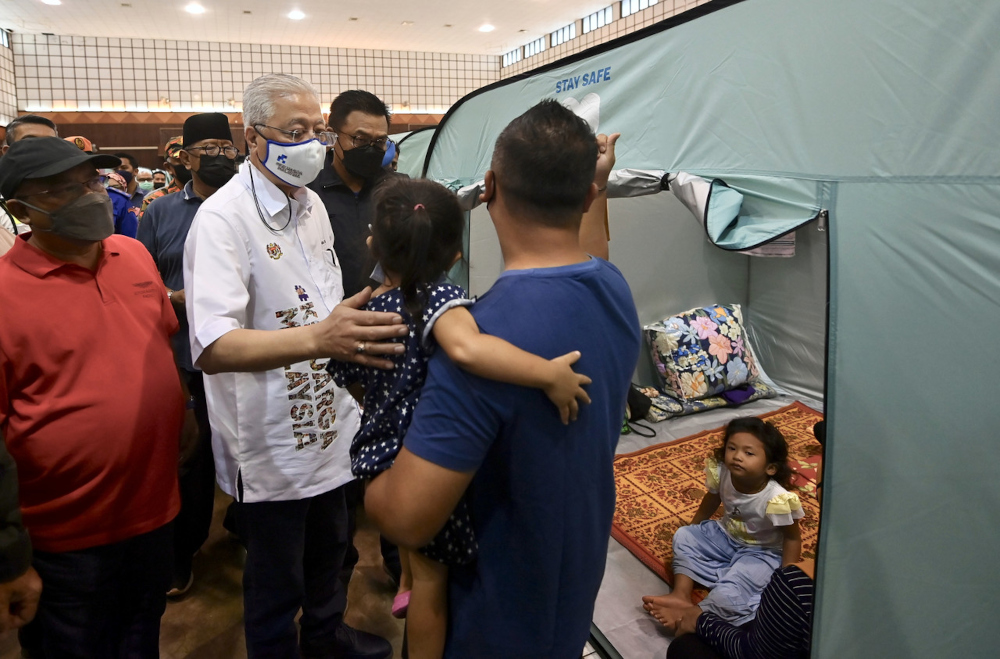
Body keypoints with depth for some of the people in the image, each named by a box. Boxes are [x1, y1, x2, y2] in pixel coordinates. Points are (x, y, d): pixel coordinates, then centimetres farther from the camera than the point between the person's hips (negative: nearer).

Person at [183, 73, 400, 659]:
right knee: (277, 583, 13)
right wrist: (318, 338, -44)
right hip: (271, 444, -7)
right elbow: (213, 347, -32)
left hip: (328, 424, 8)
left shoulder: (311, 203, 7)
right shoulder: (223, 218, -20)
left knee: (329, 549, 26)